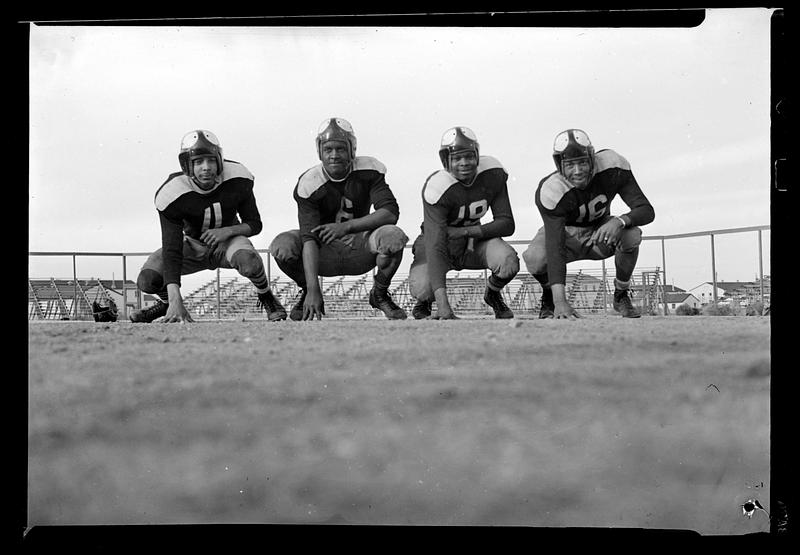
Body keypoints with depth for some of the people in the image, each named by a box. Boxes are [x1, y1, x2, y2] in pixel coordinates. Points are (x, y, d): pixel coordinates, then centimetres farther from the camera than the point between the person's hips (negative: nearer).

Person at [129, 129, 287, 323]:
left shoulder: (238, 180, -21)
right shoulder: (171, 195, -28)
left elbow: (255, 225, -5)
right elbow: (172, 251, -32)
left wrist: (228, 231, -28)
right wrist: (176, 302, -42)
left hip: (228, 240, 0)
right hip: (193, 245, 0)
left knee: (249, 262, -37)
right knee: (148, 280, -23)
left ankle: (267, 298, -3)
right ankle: (167, 303, 15)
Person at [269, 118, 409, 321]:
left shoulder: (369, 170, -11)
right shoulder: (309, 184, -18)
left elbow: (391, 213, -21)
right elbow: (309, 238, -26)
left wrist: (347, 226, -33)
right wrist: (313, 290, -36)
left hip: (360, 248, 1)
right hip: (325, 252, 0)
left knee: (393, 237, -31)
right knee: (282, 246, -29)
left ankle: (380, 294, -2)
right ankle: (308, 296, 2)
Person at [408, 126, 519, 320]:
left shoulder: (493, 174, -16)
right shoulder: (437, 187, -30)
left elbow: (506, 224, -10)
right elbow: (435, 248, -37)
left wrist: (464, 231, -25)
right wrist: (443, 305, -47)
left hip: (474, 240, 3)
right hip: (442, 244, -3)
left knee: (508, 261, -28)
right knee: (422, 289, -30)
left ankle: (493, 295, 9)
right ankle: (424, 304, 11)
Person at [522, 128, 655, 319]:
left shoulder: (612, 166, -27)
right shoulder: (551, 191, -34)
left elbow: (647, 210, -24)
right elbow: (555, 246, -42)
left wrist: (619, 221, -47)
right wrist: (560, 300, -52)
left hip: (601, 231, 2)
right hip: (566, 232, -2)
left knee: (631, 235, -30)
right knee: (534, 258, -33)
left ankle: (621, 295, -3)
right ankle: (549, 297, 3)